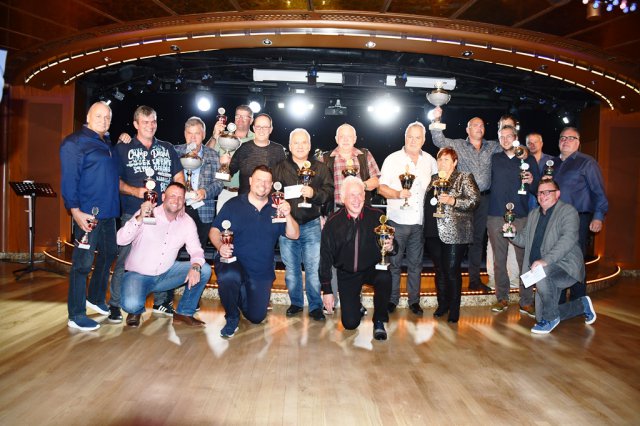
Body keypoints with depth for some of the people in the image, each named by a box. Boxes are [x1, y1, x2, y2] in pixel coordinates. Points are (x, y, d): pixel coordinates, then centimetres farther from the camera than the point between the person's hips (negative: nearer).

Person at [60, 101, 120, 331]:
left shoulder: (109, 144, 17)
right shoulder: (75, 142, -7)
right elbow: (68, 179, -15)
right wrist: (75, 211, -21)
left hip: (109, 212, 9)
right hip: (88, 214, -9)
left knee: (108, 256, 18)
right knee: (83, 263, -4)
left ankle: (96, 299, 37)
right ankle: (76, 316, 6)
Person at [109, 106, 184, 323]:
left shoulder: (167, 149, 16)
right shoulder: (123, 148, 7)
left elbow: (179, 178, 15)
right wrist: (135, 191, -15)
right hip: (133, 213, -3)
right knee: (125, 260, -6)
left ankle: (161, 302, 21)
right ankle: (115, 305, 6)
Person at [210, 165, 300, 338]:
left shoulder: (276, 209, 5)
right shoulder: (233, 205, 0)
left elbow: (294, 235, -2)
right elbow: (214, 230, 0)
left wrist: (288, 216, -20)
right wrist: (220, 246, -20)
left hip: (262, 273, 3)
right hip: (233, 262, -2)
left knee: (256, 317, 5)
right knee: (228, 277, -39)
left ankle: (240, 293, 39)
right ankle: (232, 318, -9)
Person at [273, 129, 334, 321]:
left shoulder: (320, 168, 8)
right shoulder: (280, 168, 10)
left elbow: (329, 191, 0)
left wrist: (314, 193, -17)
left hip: (312, 225, -1)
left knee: (313, 268, -2)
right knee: (291, 268, 9)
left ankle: (315, 306, 11)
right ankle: (296, 303, 25)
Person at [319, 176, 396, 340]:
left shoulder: (376, 216, -10)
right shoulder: (333, 222, -10)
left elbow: (393, 246, -1)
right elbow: (326, 257, -4)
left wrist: (391, 247, -27)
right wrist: (327, 290, -5)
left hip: (372, 269, 0)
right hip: (346, 274, 0)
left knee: (384, 278, -34)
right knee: (350, 323, -5)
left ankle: (379, 322, -9)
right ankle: (356, 304, 32)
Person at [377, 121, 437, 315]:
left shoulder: (430, 161, 10)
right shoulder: (392, 159, 0)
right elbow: (381, 187, -4)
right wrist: (398, 194, -21)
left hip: (420, 222, 3)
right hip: (397, 221, -3)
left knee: (415, 264, 11)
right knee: (394, 263, 4)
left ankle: (414, 301, 22)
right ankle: (392, 299, 17)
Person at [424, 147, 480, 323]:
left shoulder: (464, 178, 0)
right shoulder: (433, 179, 16)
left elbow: (475, 200, -10)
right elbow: (426, 203, 23)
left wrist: (452, 201, -22)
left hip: (455, 233, -5)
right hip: (436, 232, 5)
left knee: (452, 270, -4)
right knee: (439, 269, 11)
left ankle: (454, 309, 10)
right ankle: (442, 304, 24)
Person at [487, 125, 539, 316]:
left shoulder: (528, 160, 11)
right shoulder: (494, 159, 14)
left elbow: (538, 189, 8)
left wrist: (532, 181, -12)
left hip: (521, 216, -1)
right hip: (496, 216, 1)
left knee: (524, 258, -4)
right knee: (499, 259, 5)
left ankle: (526, 302, 4)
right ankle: (502, 298, 16)